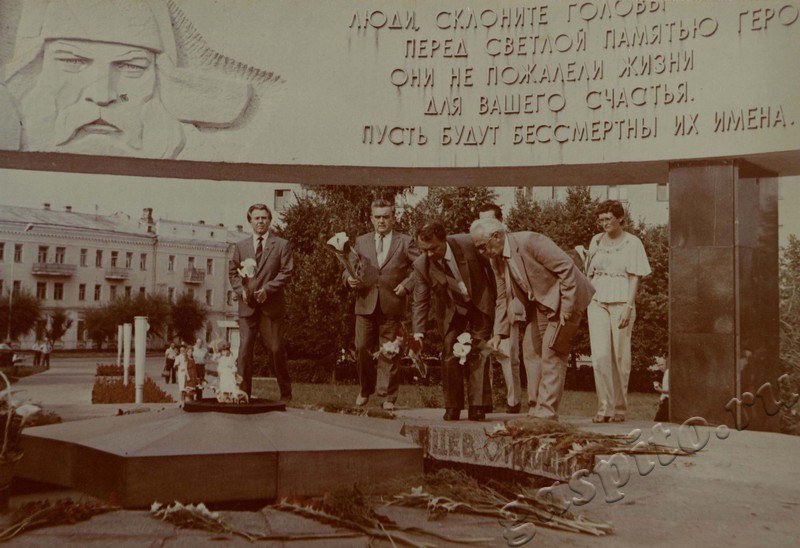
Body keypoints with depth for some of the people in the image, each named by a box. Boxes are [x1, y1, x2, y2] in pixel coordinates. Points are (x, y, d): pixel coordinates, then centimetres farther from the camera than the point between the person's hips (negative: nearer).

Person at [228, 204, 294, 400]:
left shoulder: (282, 245, 5)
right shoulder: (240, 246, 14)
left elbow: (286, 272, -2)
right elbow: (232, 272, 15)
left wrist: (267, 289, -14)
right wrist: (241, 290, -4)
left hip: (271, 305, -2)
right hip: (247, 306, 3)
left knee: (276, 350, 2)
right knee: (244, 350, -2)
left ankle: (286, 394, 14)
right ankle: (242, 393, 2)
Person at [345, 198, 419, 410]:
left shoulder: (405, 242, 6)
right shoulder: (361, 242, 14)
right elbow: (349, 268, 15)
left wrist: (407, 284, -8)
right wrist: (349, 278, -7)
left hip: (392, 306, -2)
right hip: (365, 305, 2)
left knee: (389, 352, 0)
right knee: (362, 349, 1)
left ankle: (388, 397, 8)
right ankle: (365, 390, 21)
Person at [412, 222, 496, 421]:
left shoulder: (469, 244, -24)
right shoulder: (421, 265, -19)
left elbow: (490, 266, -6)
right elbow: (420, 302, -13)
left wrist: (498, 299, 2)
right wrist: (418, 333, -24)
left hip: (480, 304, -1)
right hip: (451, 312, 2)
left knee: (477, 355, -6)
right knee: (450, 356, -4)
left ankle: (477, 407, -4)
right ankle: (452, 408, 5)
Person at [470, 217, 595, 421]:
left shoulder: (529, 241, -25)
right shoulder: (497, 260, 0)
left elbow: (566, 267, -25)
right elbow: (503, 297, 9)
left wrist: (566, 308, -24)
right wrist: (499, 333, 3)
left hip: (563, 299, -9)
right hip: (540, 303, 9)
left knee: (552, 353, -12)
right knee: (531, 350, 6)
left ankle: (547, 413, -10)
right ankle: (535, 411, 13)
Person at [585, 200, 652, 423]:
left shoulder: (632, 243, 0)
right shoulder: (596, 241, 12)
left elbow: (634, 278, -4)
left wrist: (628, 308, -14)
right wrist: (586, 303, 12)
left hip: (621, 303, -3)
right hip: (598, 302, 3)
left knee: (620, 358, 2)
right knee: (600, 355, -9)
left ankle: (619, 408, 12)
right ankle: (605, 407, -6)